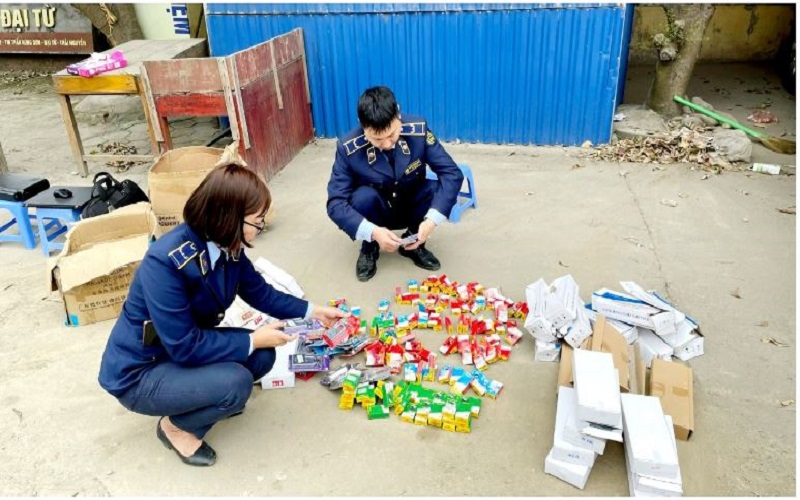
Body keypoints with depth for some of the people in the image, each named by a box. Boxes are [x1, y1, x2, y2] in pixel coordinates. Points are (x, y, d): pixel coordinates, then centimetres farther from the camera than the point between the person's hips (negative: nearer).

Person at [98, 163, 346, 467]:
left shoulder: (226, 246, -9)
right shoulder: (165, 262, -33)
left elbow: (261, 292, 7)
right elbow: (184, 347, -31)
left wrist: (312, 311, 4)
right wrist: (252, 340, -24)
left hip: (184, 347, 7)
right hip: (139, 374, -7)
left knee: (263, 357, -8)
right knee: (235, 383, -26)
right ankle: (176, 427, 3)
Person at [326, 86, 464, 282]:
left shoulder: (418, 130, -23)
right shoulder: (348, 148, -26)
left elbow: (452, 173, -23)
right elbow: (336, 203, -26)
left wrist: (432, 220, -37)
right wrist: (373, 232, -42)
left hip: (411, 205, 2)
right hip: (378, 212, -1)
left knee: (439, 190, -28)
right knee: (363, 196, -34)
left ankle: (413, 244, -1)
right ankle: (369, 248, -3)